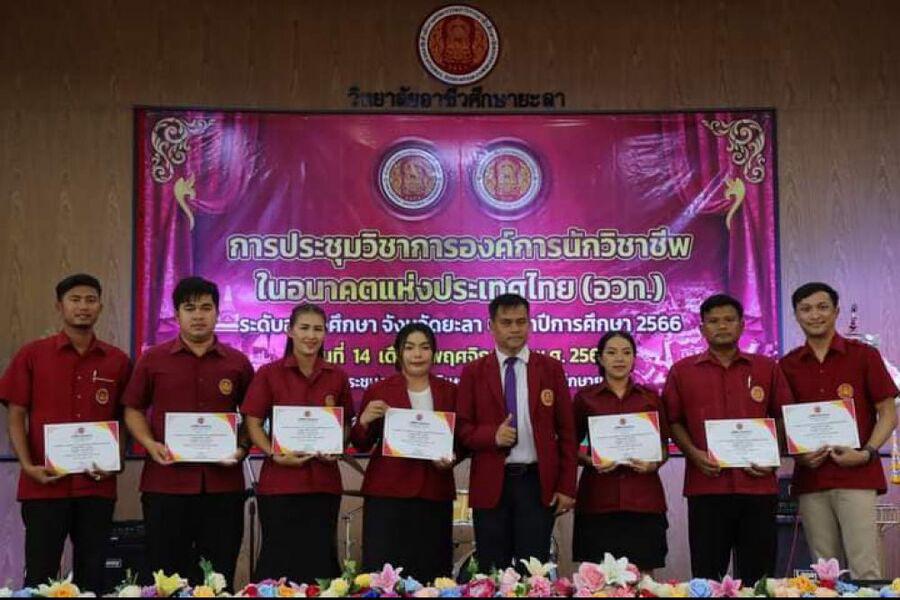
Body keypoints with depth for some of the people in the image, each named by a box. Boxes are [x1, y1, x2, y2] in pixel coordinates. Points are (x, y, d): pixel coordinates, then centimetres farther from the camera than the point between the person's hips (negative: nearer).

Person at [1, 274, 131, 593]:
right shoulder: (31, 356, 2)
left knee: (92, 575, 8)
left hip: (97, 486, 2)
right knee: (40, 576, 2)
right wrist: (28, 466, -12)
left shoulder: (118, 361, 6)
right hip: (44, 484, -2)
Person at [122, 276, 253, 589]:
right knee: (165, 574, 6)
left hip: (222, 483, 1)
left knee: (219, 577, 7)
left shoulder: (238, 363, 7)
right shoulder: (152, 359, 4)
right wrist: (150, 444, -8)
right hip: (165, 482, -1)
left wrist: (242, 448, -3)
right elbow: (133, 409, 9)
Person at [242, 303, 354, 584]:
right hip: (279, 481, -2)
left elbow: (346, 424, 14)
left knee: (320, 557, 8)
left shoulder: (337, 377, 7)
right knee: (279, 558, 4)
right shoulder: (269, 374, -1)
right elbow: (253, 423, -3)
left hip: (324, 481, 3)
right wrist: (275, 455, -16)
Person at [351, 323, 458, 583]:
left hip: (435, 493, 2)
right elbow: (362, 445, 6)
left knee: (432, 572, 1)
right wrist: (365, 420, -13)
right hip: (387, 492, -2)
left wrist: (452, 458, -6)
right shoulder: (379, 391, 3)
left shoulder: (449, 392, 10)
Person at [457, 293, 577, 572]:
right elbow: (462, 428, 4)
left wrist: (567, 486, -1)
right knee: (492, 573, 6)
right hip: (491, 485, 0)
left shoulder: (551, 368, 5)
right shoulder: (473, 372, 4)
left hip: (538, 482, 0)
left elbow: (566, 430, 4)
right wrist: (492, 435, -16)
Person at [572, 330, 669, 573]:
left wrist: (654, 464, -7)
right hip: (599, 498, -1)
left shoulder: (651, 398, 10)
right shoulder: (585, 397, 6)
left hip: (643, 498, 1)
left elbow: (663, 446, 13)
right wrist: (590, 461, -10)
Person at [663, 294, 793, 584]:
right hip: (706, 486, -1)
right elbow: (673, 421, 8)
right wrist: (694, 454, -7)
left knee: (758, 576, 4)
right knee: (707, 575, 2)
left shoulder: (767, 369, 12)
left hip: (757, 484, 1)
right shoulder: (682, 372, 9)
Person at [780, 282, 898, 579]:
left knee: (864, 567, -7)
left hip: (857, 476, -3)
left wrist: (867, 453, -11)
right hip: (810, 479, 3)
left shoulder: (863, 355, 2)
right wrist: (798, 454, -3)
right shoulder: (788, 365, 10)